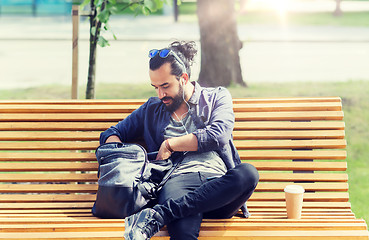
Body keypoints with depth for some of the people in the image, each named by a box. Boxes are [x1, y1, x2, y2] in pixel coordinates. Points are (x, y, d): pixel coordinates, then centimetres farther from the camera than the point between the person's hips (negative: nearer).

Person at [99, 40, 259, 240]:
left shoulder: (217, 97, 20)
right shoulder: (152, 109, 29)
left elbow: (218, 135, 1)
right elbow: (111, 135, 31)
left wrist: (171, 144, 5)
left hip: (218, 183, 1)